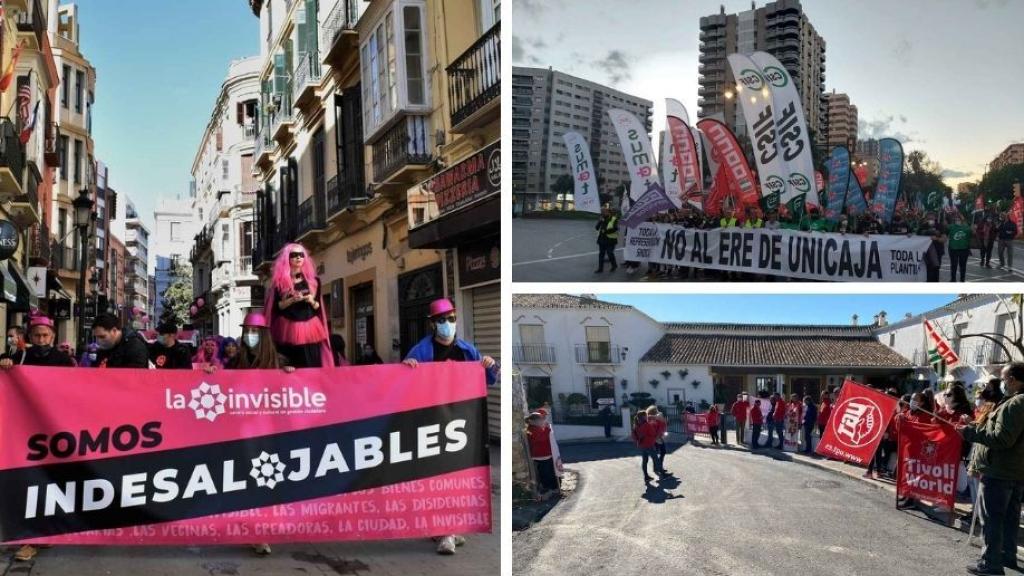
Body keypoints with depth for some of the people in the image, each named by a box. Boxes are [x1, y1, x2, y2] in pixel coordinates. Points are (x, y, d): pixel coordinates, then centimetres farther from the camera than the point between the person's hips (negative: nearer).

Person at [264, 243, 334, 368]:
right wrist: (292, 300, -15)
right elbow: (276, 306, -1)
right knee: (290, 368, -5)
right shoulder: (280, 281, 3)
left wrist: (312, 301, -8)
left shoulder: (313, 280, 10)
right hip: (288, 330, -2)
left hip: (310, 329, 2)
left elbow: (318, 307, 12)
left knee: (311, 365, -2)